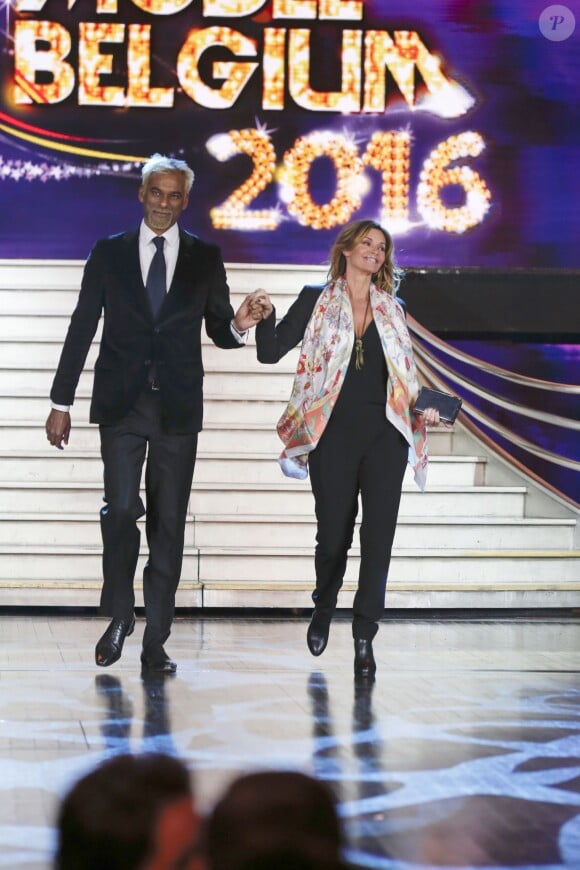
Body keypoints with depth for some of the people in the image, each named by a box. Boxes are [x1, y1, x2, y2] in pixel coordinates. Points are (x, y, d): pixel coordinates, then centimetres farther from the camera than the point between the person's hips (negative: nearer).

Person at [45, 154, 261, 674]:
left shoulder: (206, 259, 8)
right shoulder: (109, 254, 7)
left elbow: (218, 332, 11)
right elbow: (82, 329, 7)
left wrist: (238, 326, -14)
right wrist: (62, 403, 3)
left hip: (177, 408, 1)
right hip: (121, 405, -1)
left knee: (169, 522, 1)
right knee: (121, 509, -13)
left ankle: (155, 640, 7)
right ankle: (119, 616, 8)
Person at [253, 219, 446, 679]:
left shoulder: (392, 310, 14)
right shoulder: (317, 301, 5)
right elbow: (271, 352, 0)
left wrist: (421, 412, 2)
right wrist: (266, 316, -18)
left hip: (385, 436, 2)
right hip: (334, 436, -2)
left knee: (379, 535, -7)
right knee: (334, 533, 3)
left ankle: (365, 636, -2)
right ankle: (323, 610, 32)